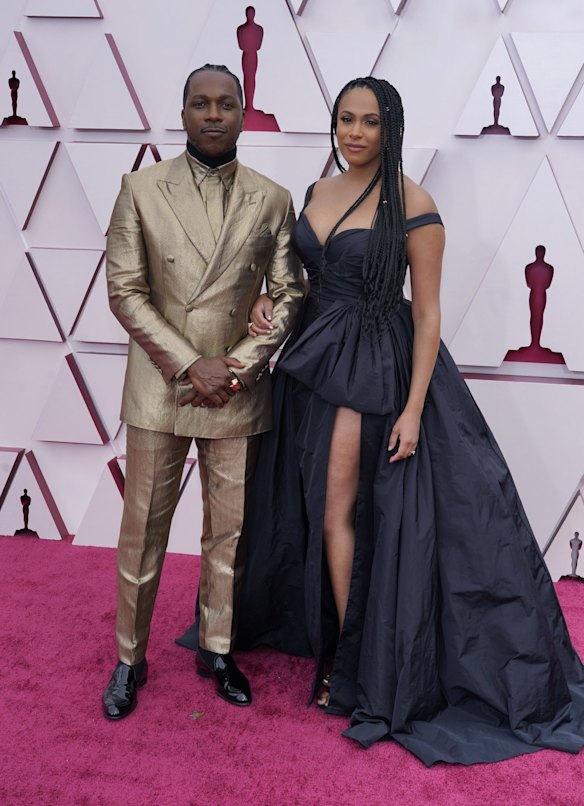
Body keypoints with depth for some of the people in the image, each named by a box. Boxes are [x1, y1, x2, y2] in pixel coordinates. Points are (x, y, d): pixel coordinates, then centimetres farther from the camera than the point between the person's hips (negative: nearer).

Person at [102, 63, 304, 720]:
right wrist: (191, 366, -13)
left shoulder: (272, 200, 4)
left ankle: (217, 649, 30)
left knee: (229, 531, 10)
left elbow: (288, 295, 4)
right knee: (144, 530, 7)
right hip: (159, 388, -1)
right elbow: (124, 291, -5)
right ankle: (129, 658, 24)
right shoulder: (141, 190, 0)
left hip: (238, 391, 1)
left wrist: (238, 366, -9)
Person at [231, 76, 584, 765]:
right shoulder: (317, 192, 9)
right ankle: (343, 644, 30)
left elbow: (426, 313, -12)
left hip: (375, 366, -6)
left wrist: (414, 408, -16)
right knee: (317, 508, 12)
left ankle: (349, 661, 15)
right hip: (314, 359, 6)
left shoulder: (411, 205, -10)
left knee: (340, 508, -2)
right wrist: (268, 301, -2)